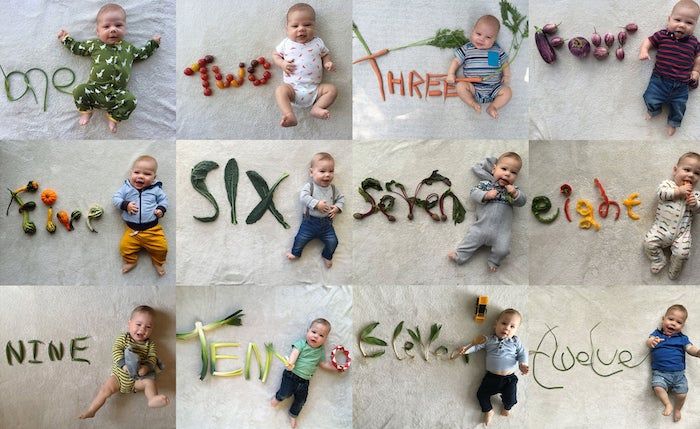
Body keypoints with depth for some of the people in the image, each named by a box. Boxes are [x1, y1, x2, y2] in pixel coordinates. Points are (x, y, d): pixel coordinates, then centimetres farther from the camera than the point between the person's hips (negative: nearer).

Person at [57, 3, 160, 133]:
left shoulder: (128, 48, 16)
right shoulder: (95, 44, 13)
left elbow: (141, 54, 31)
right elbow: (78, 48, 23)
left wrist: (153, 43, 30)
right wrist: (66, 39, 25)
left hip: (117, 93, 0)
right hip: (94, 88, 0)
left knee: (130, 100, -25)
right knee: (79, 91, -24)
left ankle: (114, 117, 0)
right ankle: (86, 111, 7)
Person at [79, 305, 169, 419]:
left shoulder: (150, 344, 1)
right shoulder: (123, 338, -3)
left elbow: (152, 357, -9)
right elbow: (116, 351, -15)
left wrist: (146, 367, -31)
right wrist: (124, 364, -32)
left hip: (137, 379, 0)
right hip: (119, 376, 0)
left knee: (149, 381, -23)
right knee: (106, 388, -15)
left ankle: (153, 399, -46)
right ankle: (90, 411, -11)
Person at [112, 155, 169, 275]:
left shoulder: (155, 189, 2)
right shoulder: (126, 188, 3)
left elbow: (163, 199, 13)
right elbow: (115, 198, 3)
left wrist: (161, 209, -6)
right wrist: (125, 205, -14)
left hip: (152, 228, -1)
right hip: (132, 229, 1)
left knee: (161, 247, -10)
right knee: (125, 247, -11)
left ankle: (158, 261, 20)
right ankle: (130, 261, 18)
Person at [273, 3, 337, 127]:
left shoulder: (318, 43, 9)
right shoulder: (286, 43, 7)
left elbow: (325, 55, 21)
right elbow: (275, 55, 15)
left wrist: (327, 63, -3)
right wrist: (282, 64, -6)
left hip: (314, 88, 1)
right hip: (292, 87, -1)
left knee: (332, 89, -17)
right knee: (280, 90, -29)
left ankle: (317, 108, -20)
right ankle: (289, 116, -43)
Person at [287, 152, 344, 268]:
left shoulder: (332, 188, 7)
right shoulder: (309, 186, -7)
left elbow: (341, 198, 15)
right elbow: (303, 196, -22)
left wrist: (337, 208, -4)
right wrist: (317, 203, -30)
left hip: (326, 222, 3)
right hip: (311, 220, -3)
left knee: (332, 241, -5)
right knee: (301, 238, -8)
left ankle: (327, 256, 23)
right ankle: (295, 253, 22)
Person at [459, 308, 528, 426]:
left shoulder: (515, 341, 3)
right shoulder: (488, 340, 4)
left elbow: (522, 353, 2)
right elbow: (476, 346, 5)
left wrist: (522, 364, -15)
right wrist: (466, 348, -12)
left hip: (509, 378, -1)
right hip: (491, 376, 1)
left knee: (510, 399, -8)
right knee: (481, 394, -3)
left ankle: (507, 408, 28)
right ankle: (488, 410, 24)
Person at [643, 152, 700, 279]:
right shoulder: (668, 184, 5)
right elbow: (660, 192, -15)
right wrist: (678, 191, -18)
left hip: (682, 231, 1)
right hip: (662, 227, -1)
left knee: (682, 253, -17)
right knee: (649, 242, -16)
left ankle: (674, 269, 13)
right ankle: (659, 260, 11)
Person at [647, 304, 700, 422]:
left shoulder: (682, 338, 11)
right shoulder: (657, 334, 6)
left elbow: (690, 349, 0)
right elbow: (649, 341, -10)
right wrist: (651, 342, -37)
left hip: (678, 373, 2)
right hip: (660, 373, -2)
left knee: (681, 394, -6)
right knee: (658, 387, -28)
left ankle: (677, 409, 23)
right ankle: (668, 405, -9)